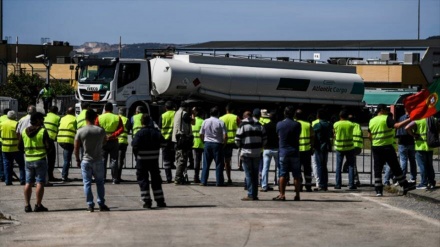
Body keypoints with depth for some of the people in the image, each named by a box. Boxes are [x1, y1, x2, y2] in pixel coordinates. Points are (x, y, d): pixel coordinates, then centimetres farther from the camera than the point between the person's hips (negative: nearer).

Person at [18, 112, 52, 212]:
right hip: (40, 159, -5)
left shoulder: (24, 132, 5)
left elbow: (20, 147, 9)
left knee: (28, 183, 11)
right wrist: (47, 150, 6)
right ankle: (38, 205, -1)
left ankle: (27, 205, 9)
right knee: (40, 182, 0)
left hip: (28, 160, 5)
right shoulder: (43, 131, -11)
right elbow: (48, 147, -15)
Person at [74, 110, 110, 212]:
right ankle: (101, 204, 12)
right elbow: (104, 141, 14)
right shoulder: (101, 131, -5)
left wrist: (78, 160, 7)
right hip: (98, 161, 1)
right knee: (100, 182, 12)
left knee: (87, 183, 5)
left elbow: (76, 148, -5)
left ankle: (90, 205, 3)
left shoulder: (80, 131, -8)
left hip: (86, 161, -1)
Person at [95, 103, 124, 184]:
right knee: (114, 160, 4)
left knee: (102, 160, 6)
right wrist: (113, 135, -15)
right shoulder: (117, 118, -1)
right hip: (113, 141, 0)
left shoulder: (99, 118, -1)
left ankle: (102, 178, 3)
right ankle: (115, 179, 2)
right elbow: (121, 129, -11)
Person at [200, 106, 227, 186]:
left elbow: (201, 135, 5)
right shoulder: (221, 122, -7)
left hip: (207, 144, 3)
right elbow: (225, 136, -11)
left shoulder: (205, 122, 2)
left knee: (206, 164, 7)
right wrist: (224, 144, 4)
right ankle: (219, 182, 2)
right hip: (217, 144, -3)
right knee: (219, 164, 3)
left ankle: (203, 181, 3)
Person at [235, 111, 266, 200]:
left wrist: (241, 146, 14)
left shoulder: (242, 126, -5)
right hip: (257, 153, 4)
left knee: (249, 175, -1)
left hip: (246, 153, -4)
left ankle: (250, 195, -5)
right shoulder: (259, 125, 8)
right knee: (255, 174, 10)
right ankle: (255, 194, 11)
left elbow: (237, 140, -7)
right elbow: (265, 139, 6)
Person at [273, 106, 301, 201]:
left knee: (282, 174, 4)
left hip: (283, 151, 0)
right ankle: (297, 195, 5)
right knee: (296, 175, 4)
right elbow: (298, 137, 8)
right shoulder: (297, 125, -4)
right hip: (294, 151, 0)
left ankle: (282, 194, 0)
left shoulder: (279, 124, -2)